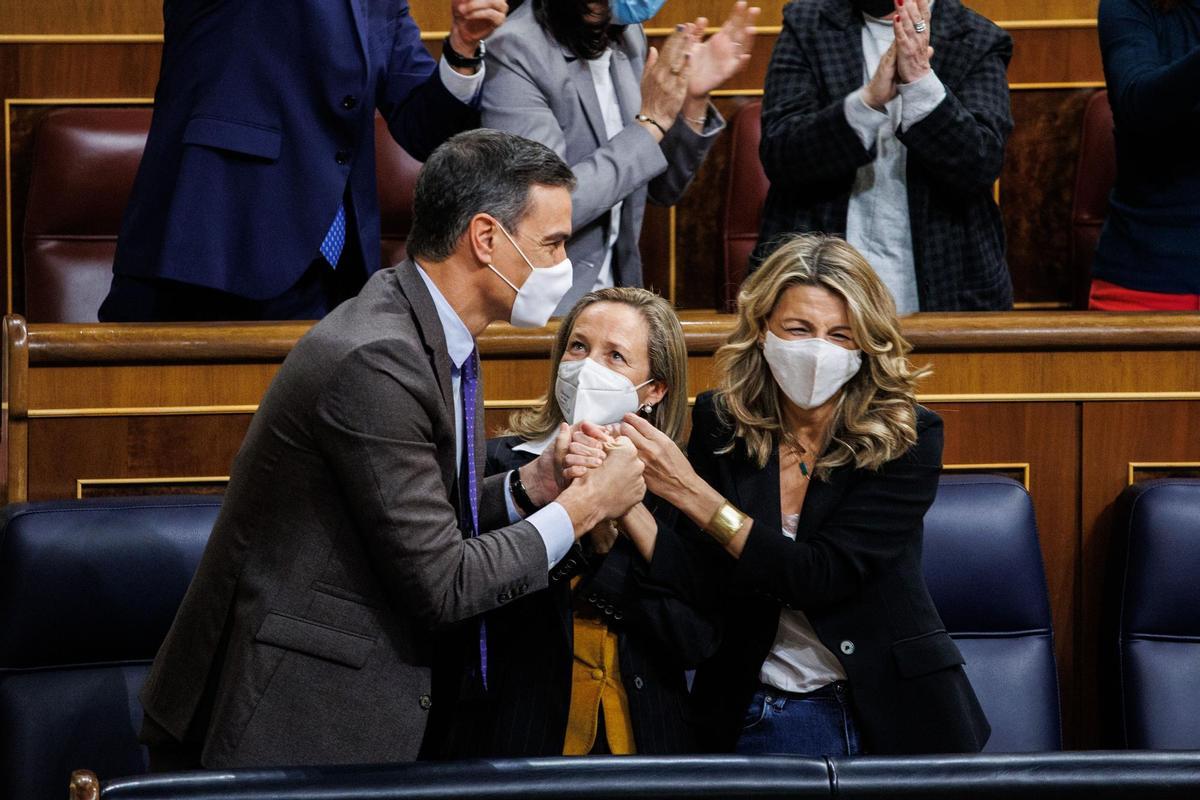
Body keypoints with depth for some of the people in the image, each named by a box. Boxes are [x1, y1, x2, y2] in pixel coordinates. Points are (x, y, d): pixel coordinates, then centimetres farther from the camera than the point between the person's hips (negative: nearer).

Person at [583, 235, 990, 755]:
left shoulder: (906, 438, -9)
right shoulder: (721, 424, 0)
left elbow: (820, 577, -19)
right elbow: (701, 584, -8)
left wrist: (691, 493, -24)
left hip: (885, 713, -2)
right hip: (750, 723, 2)